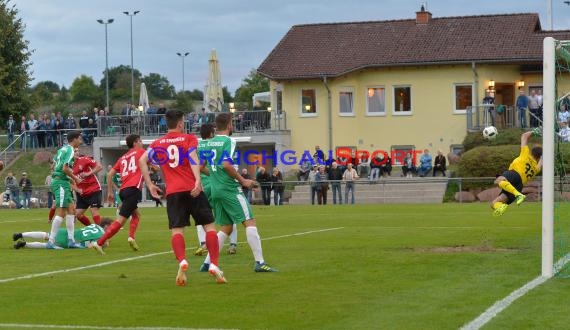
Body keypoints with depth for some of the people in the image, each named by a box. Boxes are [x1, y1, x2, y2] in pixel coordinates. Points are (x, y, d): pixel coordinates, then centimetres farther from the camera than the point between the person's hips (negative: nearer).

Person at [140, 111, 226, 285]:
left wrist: (150, 185, 9)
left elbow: (142, 161, 4)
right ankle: (214, 264, -3)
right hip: (193, 189, -2)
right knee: (209, 225, 7)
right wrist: (198, 181, -22)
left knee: (176, 230, -2)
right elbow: (193, 158, -11)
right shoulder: (189, 138, 7)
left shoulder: (157, 143, 15)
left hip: (172, 192, 2)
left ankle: (182, 261, -28)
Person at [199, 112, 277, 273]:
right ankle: (259, 263, -13)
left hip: (215, 189, 8)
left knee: (226, 228, 16)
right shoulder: (228, 141, -8)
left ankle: (207, 263, 8)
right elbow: (226, 164, -20)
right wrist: (243, 180, -11)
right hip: (230, 189, -8)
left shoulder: (209, 143, 13)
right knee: (250, 222, -6)